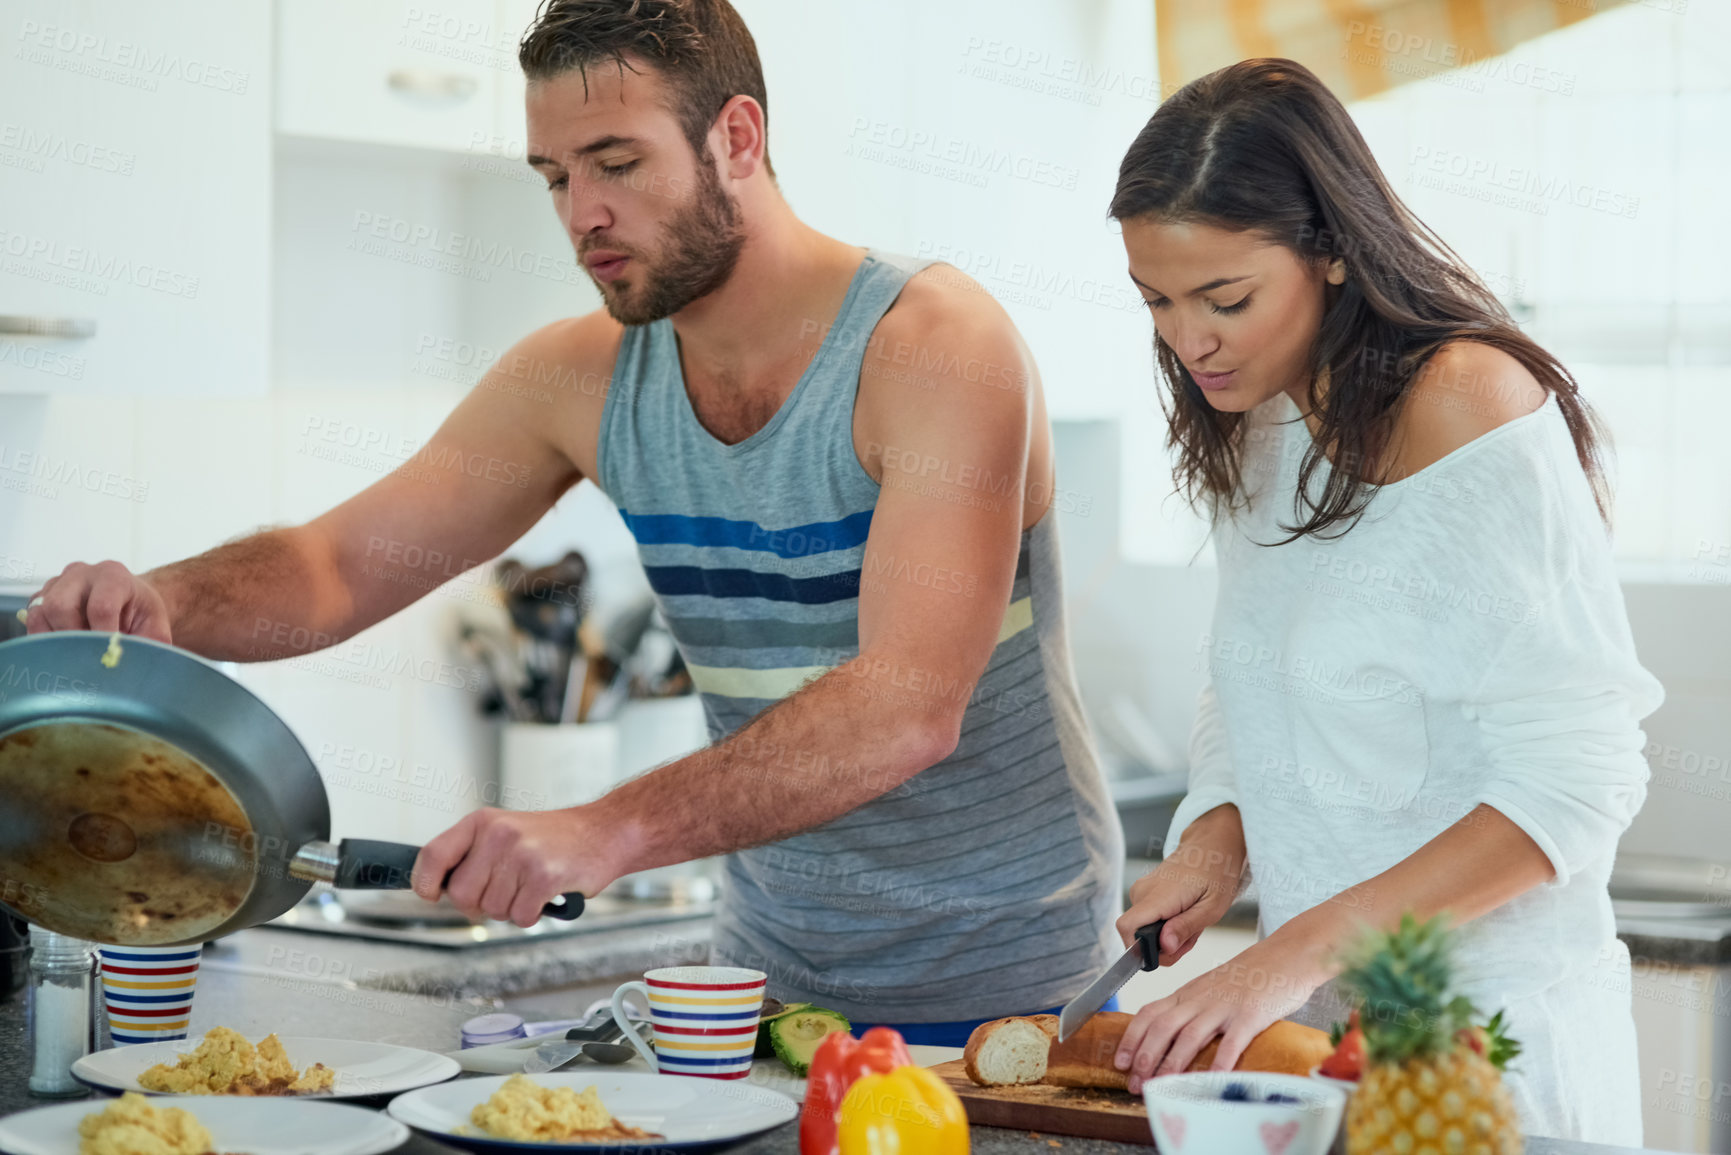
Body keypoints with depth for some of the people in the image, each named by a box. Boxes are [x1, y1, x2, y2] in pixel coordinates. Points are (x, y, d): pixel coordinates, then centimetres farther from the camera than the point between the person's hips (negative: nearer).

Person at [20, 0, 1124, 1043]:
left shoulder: (933, 345, -20)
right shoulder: (583, 379, 0)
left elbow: (910, 708, -32)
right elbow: (341, 565, 1)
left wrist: (607, 832, -44)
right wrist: (162, 599, -23)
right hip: (774, 969, 5)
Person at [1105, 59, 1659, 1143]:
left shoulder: (1467, 401, -18)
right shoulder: (1260, 420, 7)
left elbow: (1575, 781, -21)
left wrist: (1298, 950, -25)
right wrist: (1218, 830, -2)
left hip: (1490, 1025, -7)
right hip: (1316, 1014, 7)